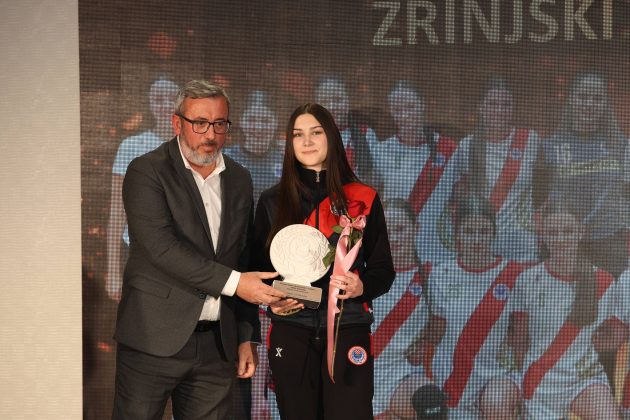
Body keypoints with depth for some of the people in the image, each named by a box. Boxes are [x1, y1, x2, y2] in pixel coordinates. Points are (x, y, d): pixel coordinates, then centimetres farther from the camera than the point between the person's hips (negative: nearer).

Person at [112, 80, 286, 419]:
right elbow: (161, 246, -18)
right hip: (154, 339, -5)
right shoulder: (147, 172, -5)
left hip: (218, 344, 5)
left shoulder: (239, 180, 13)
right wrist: (233, 282, -19)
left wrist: (247, 336, 13)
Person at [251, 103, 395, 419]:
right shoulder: (273, 201, 8)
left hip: (348, 330, -1)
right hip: (290, 332, 1)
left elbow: (383, 270, 7)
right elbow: (258, 267, 12)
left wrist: (362, 286, -14)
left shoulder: (363, 199, 6)